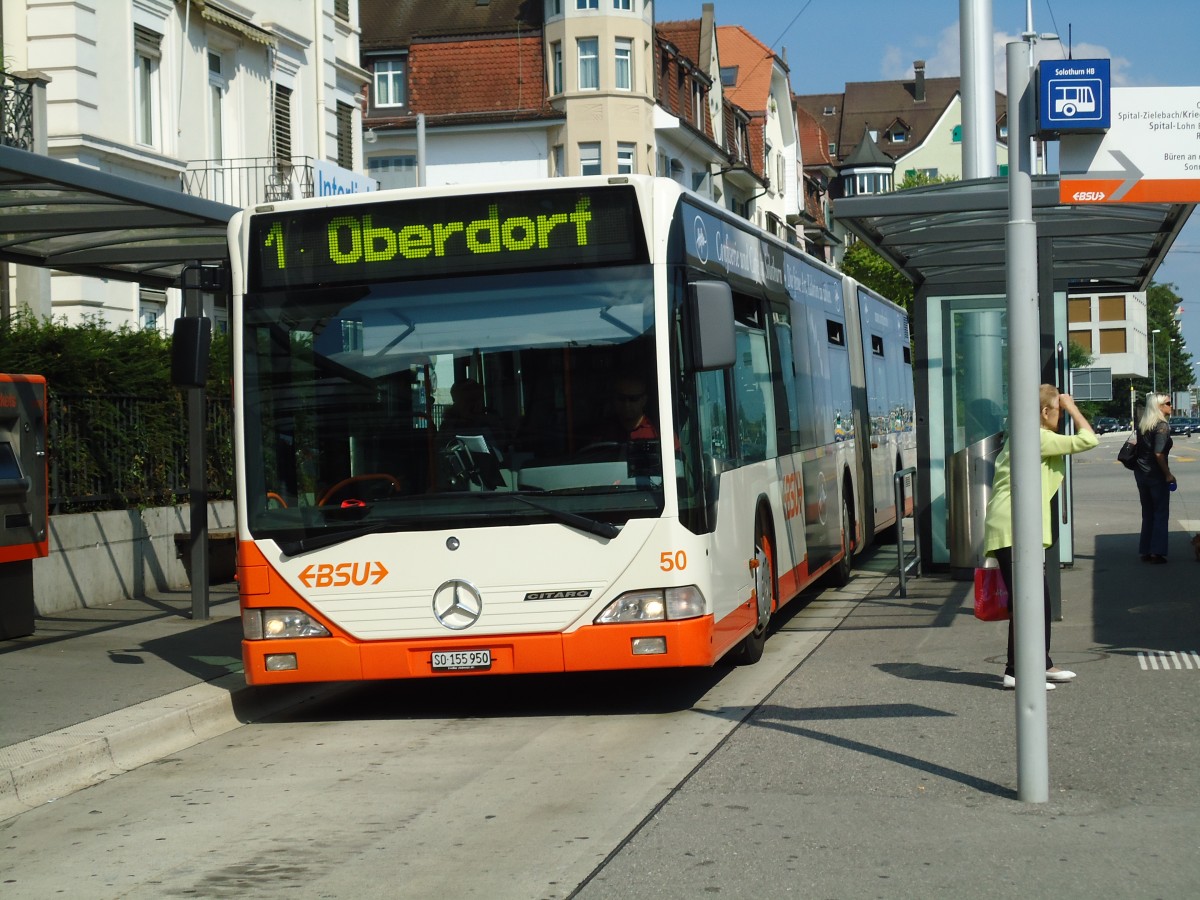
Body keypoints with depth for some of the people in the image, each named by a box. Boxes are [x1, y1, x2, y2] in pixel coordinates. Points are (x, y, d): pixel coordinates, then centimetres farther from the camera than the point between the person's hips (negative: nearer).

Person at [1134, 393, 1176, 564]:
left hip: (1140, 473, 7)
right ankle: (1156, 553, -2)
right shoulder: (1162, 426, -14)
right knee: (1161, 514, 1)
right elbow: (1159, 454, -21)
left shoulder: (1142, 425, 9)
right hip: (1156, 474, -7)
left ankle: (1145, 551, 15)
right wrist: (1168, 474, -15)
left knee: (1147, 514, 14)